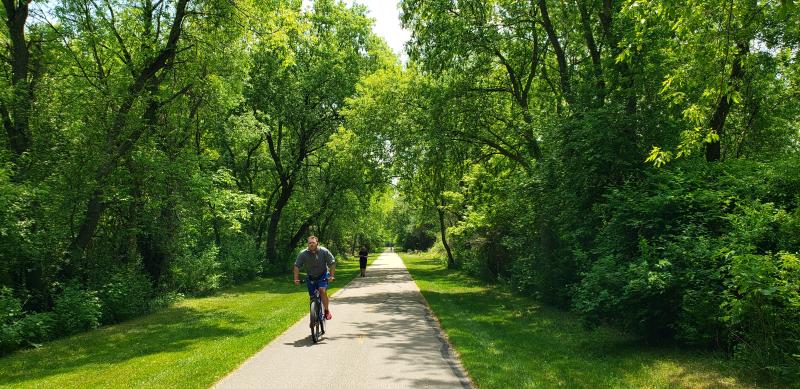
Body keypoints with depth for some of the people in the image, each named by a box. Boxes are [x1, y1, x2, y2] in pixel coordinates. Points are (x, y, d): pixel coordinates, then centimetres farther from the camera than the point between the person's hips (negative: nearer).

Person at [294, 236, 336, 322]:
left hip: (322, 276, -2)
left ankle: (327, 311, -9)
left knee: (322, 291, -25)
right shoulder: (303, 254, -14)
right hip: (310, 277, 2)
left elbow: (332, 263, -11)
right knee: (312, 297, 3)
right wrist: (296, 279, -14)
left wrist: (331, 276, -18)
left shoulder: (324, 251, -16)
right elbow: (297, 266, -8)